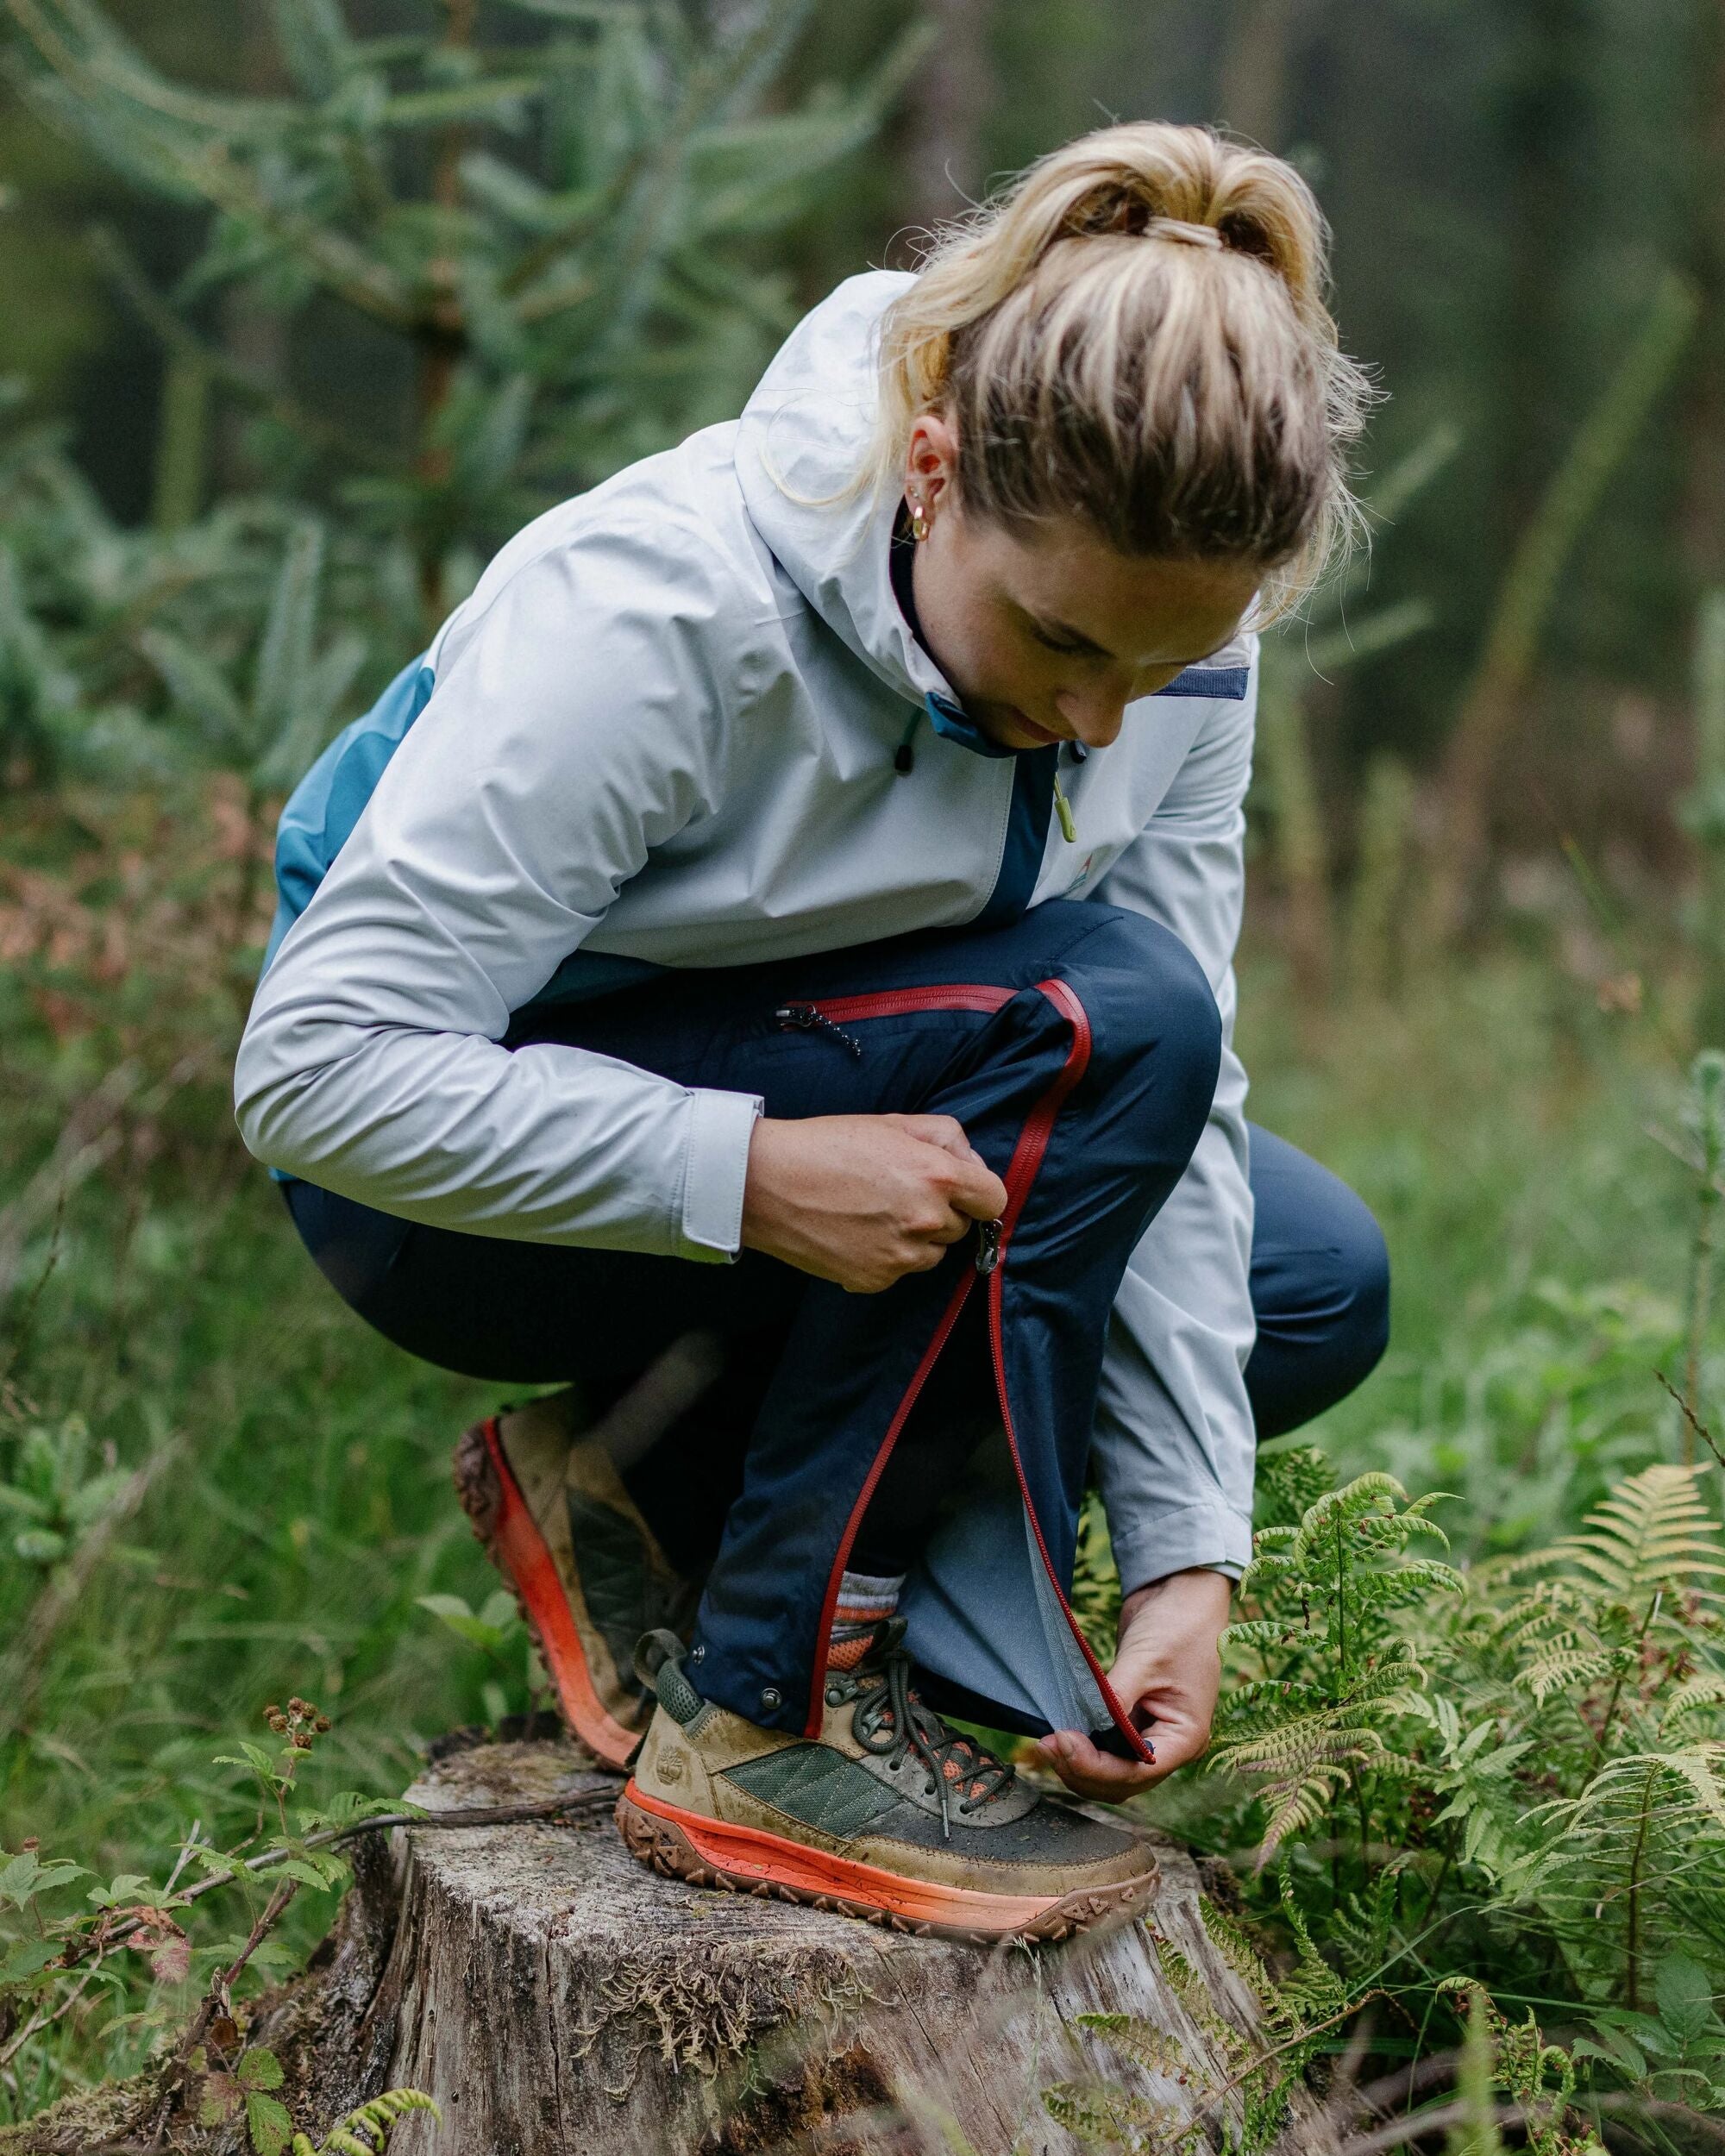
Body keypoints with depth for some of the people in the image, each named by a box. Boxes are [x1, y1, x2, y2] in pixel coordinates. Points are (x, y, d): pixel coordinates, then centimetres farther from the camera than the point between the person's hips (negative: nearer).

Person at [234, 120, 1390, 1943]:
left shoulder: (1169, 638, -14)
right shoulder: (654, 609, -33)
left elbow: (1180, 1105, -10)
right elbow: (317, 1066, -31)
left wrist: (1187, 1551, -18)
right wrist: (751, 1175, -41)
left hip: (804, 1092, 7)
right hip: (453, 1169, -7)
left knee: (1316, 1286, -5)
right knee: (1095, 1021, -29)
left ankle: (646, 1482, 1)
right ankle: (770, 1723, -22)